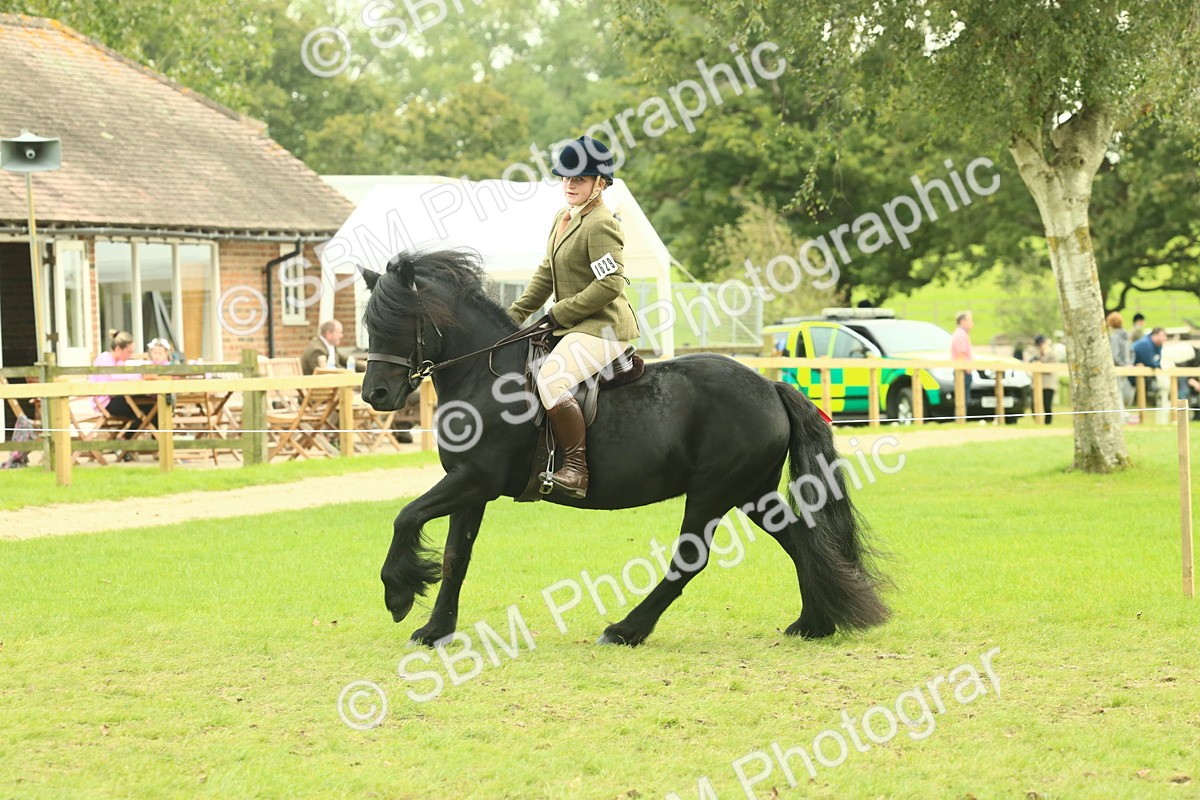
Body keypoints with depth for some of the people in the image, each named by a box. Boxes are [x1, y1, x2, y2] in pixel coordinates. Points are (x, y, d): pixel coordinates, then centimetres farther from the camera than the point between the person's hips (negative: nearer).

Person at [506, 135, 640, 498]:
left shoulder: (600, 225, -15)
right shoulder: (563, 219, 14)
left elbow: (610, 284, -22)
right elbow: (546, 274, 21)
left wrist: (559, 313, -16)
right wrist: (514, 316, 14)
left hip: (603, 328, -11)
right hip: (575, 328, 11)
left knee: (551, 381, -30)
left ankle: (576, 468, -26)